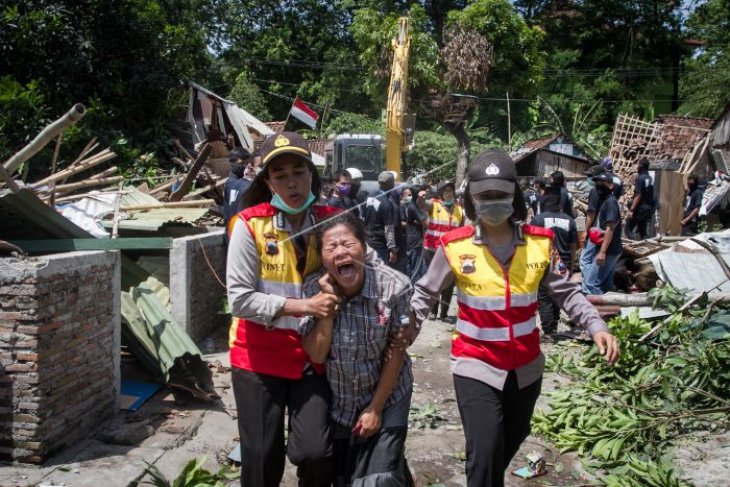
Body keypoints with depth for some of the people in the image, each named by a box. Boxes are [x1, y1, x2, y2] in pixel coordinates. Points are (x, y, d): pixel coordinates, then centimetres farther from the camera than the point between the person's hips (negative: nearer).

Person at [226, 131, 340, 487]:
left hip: (312, 356, 2)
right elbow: (239, 299, -15)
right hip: (259, 358, -2)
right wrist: (304, 305, -21)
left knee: (316, 452, -7)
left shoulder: (331, 221, -2)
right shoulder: (250, 224, -11)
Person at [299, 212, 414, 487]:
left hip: (386, 396, -2)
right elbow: (316, 355, -18)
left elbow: (396, 353, -13)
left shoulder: (394, 286, -22)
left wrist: (376, 408, -10)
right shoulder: (313, 289, -17)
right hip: (335, 402, 3)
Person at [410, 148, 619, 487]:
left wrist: (596, 326, -14)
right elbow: (425, 294, -2)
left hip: (526, 366, 4)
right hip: (476, 366, -4)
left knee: (512, 440, 24)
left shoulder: (539, 242, -6)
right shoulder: (455, 246, -12)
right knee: (485, 453, -10)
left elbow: (565, 292, 0)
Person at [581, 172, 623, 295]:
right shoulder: (606, 201, 15)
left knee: (591, 284, -10)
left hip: (608, 250, -10)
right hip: (609, 250, 10)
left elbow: (610, 228, -22)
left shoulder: (610, 202, -15)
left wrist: (602, 252, -26)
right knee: (605, 285, 12)